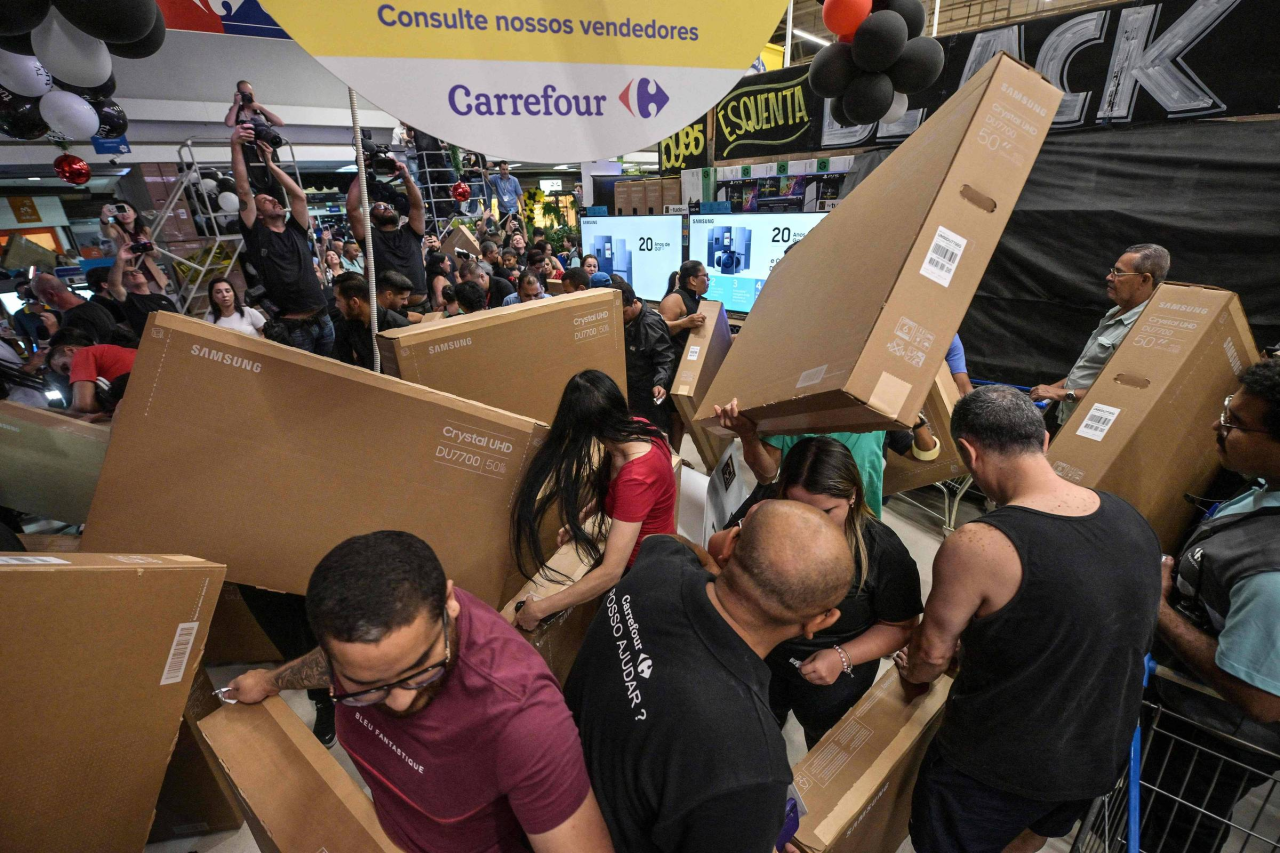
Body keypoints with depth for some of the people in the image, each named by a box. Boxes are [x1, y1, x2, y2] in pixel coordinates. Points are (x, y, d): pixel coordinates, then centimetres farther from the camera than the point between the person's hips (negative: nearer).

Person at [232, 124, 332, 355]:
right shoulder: (256, 236, 2)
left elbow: (299, 195, 10)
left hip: (323, 318, 5)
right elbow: (243, 192, -6)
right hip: (295, 325, -5)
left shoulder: (295, 231, 15)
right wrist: (236, 147, -9)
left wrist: (269, 163, 13)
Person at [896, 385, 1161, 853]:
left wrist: (912, 672, 7)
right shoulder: (1134, 522, -9)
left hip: (998, 767, -6)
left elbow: (932, 654, -17)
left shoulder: (976, 547, -32)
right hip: (1102, 758, 6)